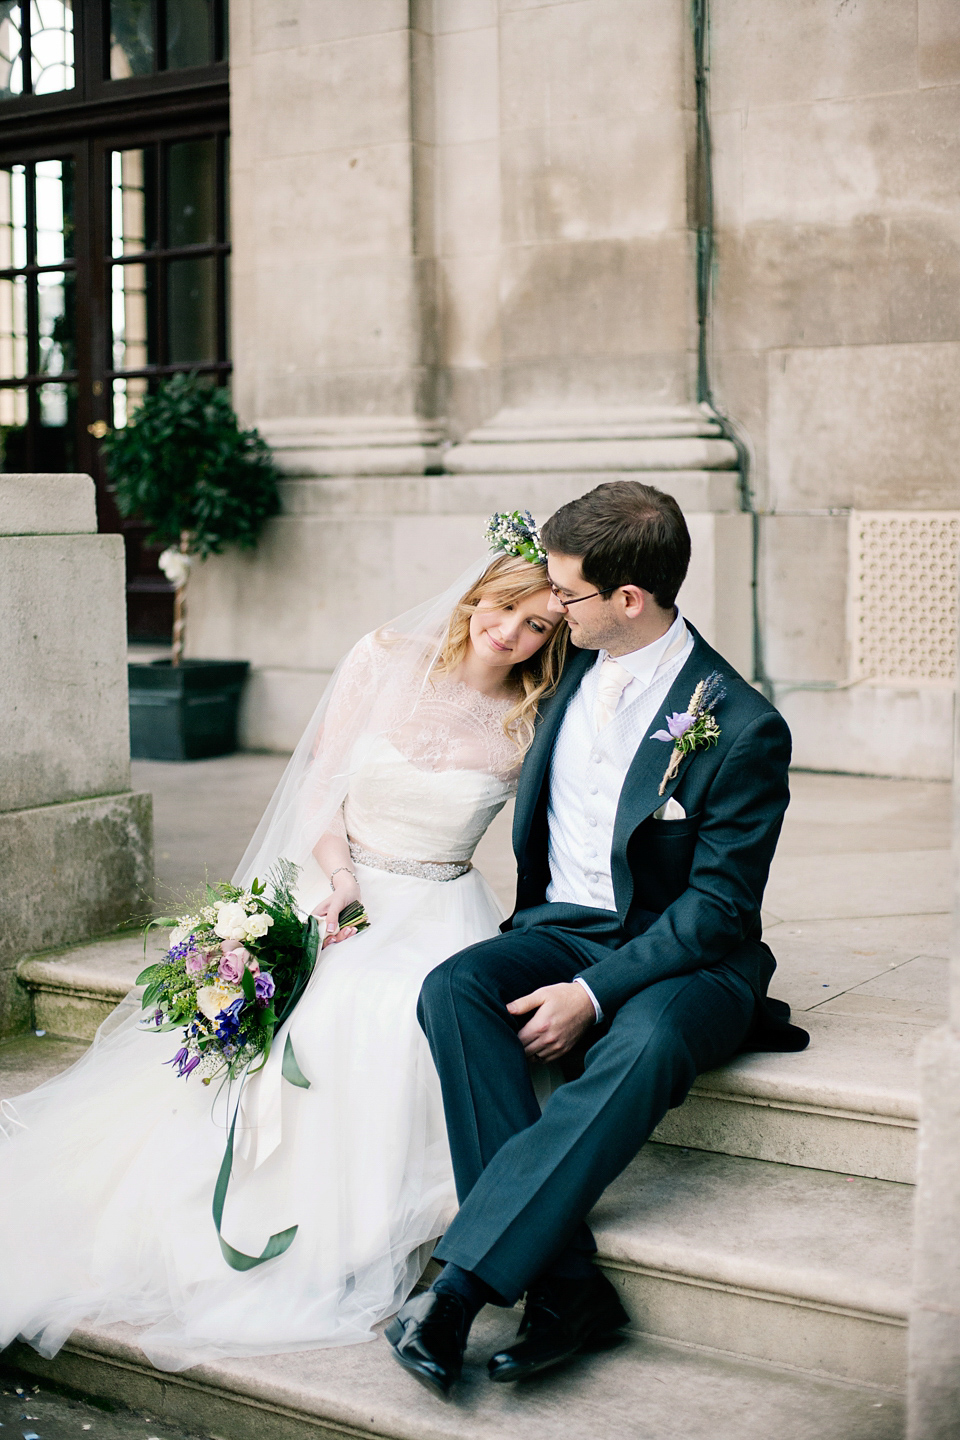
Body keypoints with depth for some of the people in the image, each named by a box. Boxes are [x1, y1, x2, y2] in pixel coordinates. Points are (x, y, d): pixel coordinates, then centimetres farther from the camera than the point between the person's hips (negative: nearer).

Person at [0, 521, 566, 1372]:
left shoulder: (531, 722, -1)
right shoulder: (383, 662, 0)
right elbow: (320, 786, 2)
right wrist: (340, 878, -13)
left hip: (439, 912, -1)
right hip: (337, 889, 1)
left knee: (394, 1013, -34)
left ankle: (343, 1254, -23)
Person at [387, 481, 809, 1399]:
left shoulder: (742, 727, -14)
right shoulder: (568, 667, 5)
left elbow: (716, 908, -16)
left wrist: (594, 994, -24)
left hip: (686, 956, -5)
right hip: (560, 930, 5)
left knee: (642, 1045, -39)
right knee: (453, 991, -27)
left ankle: (459, 1287, -39)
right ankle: (565, 1287, -32)